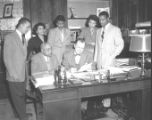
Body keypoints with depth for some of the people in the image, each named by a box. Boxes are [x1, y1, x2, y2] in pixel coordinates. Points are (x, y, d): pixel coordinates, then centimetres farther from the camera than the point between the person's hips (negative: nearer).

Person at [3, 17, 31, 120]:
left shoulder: (24, 38, 14)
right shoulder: (10, 37, -8)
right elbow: (7, 58, -12)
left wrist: (26, 72, 7)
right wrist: (12, 73, -15)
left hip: (23, 74, 6)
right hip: (14, 75, -6)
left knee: (22, 96, 15)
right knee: (17, 97, 5)